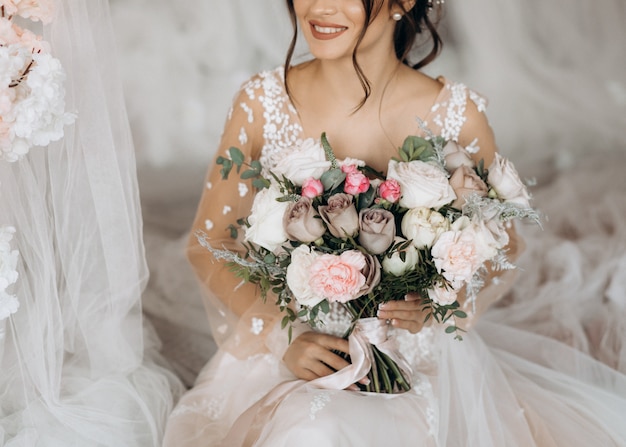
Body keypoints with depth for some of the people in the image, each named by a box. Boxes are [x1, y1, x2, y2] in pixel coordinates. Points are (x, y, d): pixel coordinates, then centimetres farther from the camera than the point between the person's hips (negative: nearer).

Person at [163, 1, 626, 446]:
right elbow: (207, 244, 2)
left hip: (418, 361, 1)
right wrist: (280, 333, -13)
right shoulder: (262, 103, -7)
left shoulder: (457, 115, -8)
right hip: (289, 355, 0)